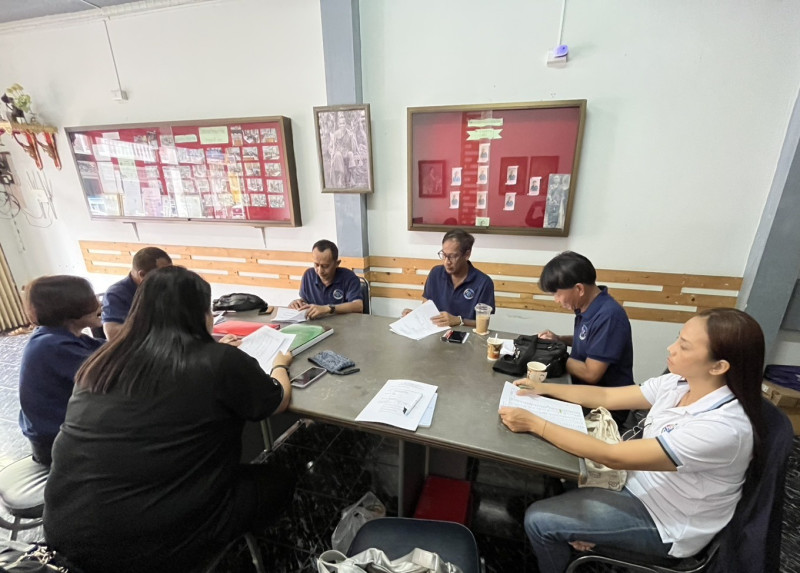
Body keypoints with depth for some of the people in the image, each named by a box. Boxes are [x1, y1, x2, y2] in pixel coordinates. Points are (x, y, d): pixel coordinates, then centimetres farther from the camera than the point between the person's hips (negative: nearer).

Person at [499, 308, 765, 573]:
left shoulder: (722, 428, -34)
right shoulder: (679, 383, -11)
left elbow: (612, 456, -32)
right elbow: (605, 396, -1)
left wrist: (534, 424, -30)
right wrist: (544, 388, -7)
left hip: (665, 523, -7)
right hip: (639, 483, 7)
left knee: (538, 520, -8)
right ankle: (576, 530, 31)